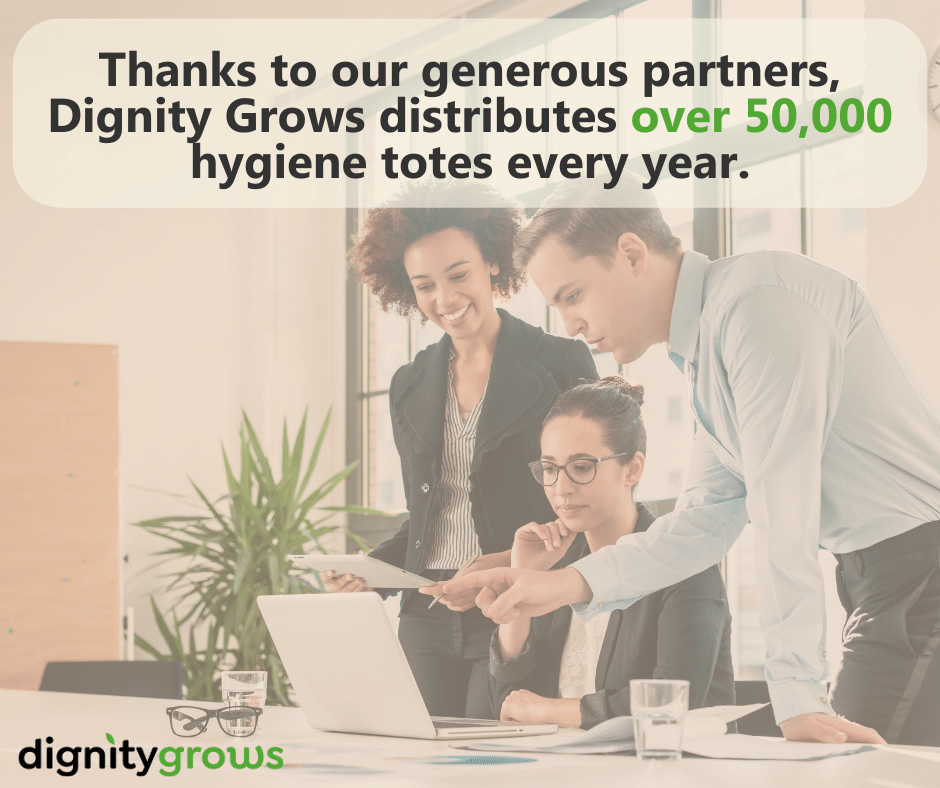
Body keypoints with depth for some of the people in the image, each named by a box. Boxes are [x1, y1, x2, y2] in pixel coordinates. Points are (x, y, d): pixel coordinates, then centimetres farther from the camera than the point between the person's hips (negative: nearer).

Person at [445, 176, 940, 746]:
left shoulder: (759, 299, -16)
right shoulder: (705, 357, 16)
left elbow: (782, 505, -21)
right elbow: (710, 518, 19)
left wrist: (799, 696, -22)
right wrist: (570, 584, 7)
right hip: (873, 575, 9)